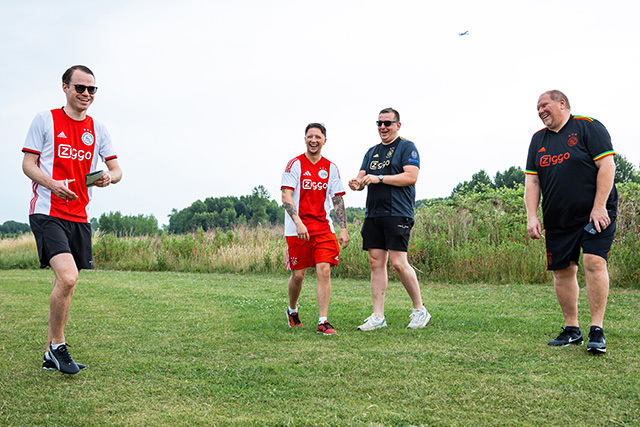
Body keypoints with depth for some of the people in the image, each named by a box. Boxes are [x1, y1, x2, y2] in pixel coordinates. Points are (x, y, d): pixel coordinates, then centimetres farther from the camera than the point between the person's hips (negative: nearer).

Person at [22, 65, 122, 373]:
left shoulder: (97, 129, 13)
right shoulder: (45, 120, 2)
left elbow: (116, 169, 15)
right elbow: (28, 164, 0)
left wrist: (109, 177, -10)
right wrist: (51, 183, -19)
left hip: (79, 216, 5)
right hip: (47, 212, -5)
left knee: (66, 284, 8)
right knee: (67, 277, -22)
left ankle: (50, 355, 20)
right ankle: (57, 345, -2)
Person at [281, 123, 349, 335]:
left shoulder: (331, 168, 10)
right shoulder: (295, 164, -2)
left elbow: (338, 200, 12)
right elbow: (286, 196, -10)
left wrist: (344, 229, 3)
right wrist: (298, 222, -23)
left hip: (324, 228, 3)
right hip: (297, 229, -3)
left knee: (324, 271, -8)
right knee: (298, 274, 3)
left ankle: (323, 322, -6)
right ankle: (292, 310, 30)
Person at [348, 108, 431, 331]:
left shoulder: (407, 147, 1)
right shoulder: (372, 152, 22)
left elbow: (411, 177, -11)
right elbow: (362, 177, 18)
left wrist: (379, 178, -15)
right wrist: (357, 183, -7)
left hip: (398, 214, -7)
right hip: (373, 214, 7)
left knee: (398, 262, -12)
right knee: (376, 262, 3)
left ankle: (420, 310, 4)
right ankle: (378, 316, 7)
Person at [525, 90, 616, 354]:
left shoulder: (588, 127, -4)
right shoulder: (538, 139, 13)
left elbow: (607, 166, -10)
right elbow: (532, 181, 11)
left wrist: (599, 207, -17)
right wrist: (532, 217, 0)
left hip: (595, 214, -5)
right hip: (557, 220, 6)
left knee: (594, 262, -18)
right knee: (562, 271, 4)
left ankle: (597, 331, -11)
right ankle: (571, 329, 15)